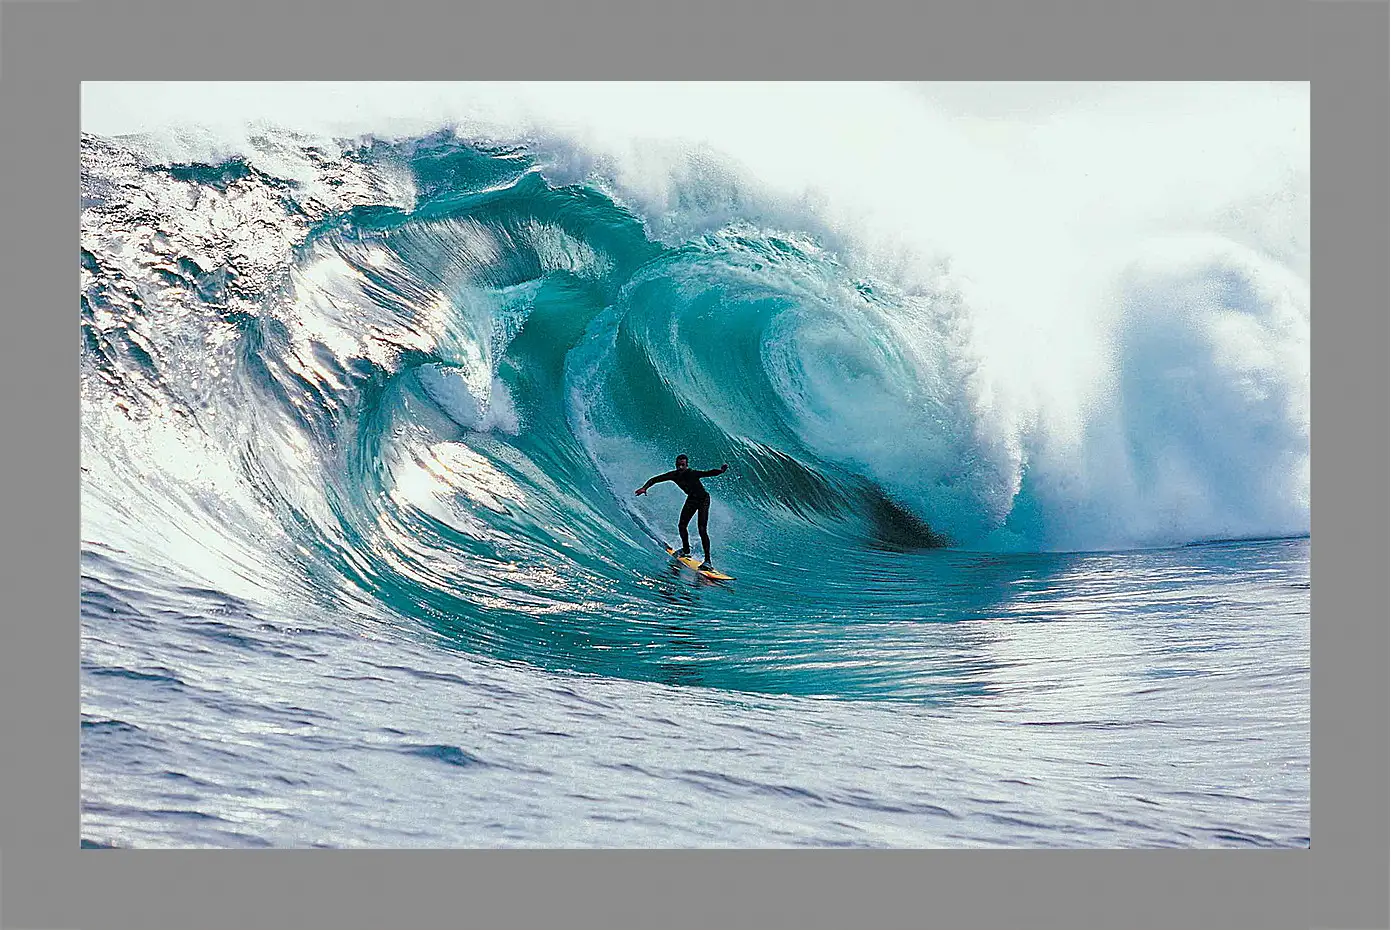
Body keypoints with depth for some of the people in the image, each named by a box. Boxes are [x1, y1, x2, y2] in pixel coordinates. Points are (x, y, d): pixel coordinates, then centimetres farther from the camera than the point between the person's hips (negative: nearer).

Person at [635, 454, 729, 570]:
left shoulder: (692, 473, -30)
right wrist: (644, 487, -26)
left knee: (701, 529, -17)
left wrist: (721, 470, -62)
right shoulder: (674, 475, -16)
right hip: (691, 499, 6)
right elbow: (654, 480, -9)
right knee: (681, 525, 1)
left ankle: (708, 561, -17)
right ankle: (686, 549, 30)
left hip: (703, 499, -6)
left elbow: (708, 473, -43)